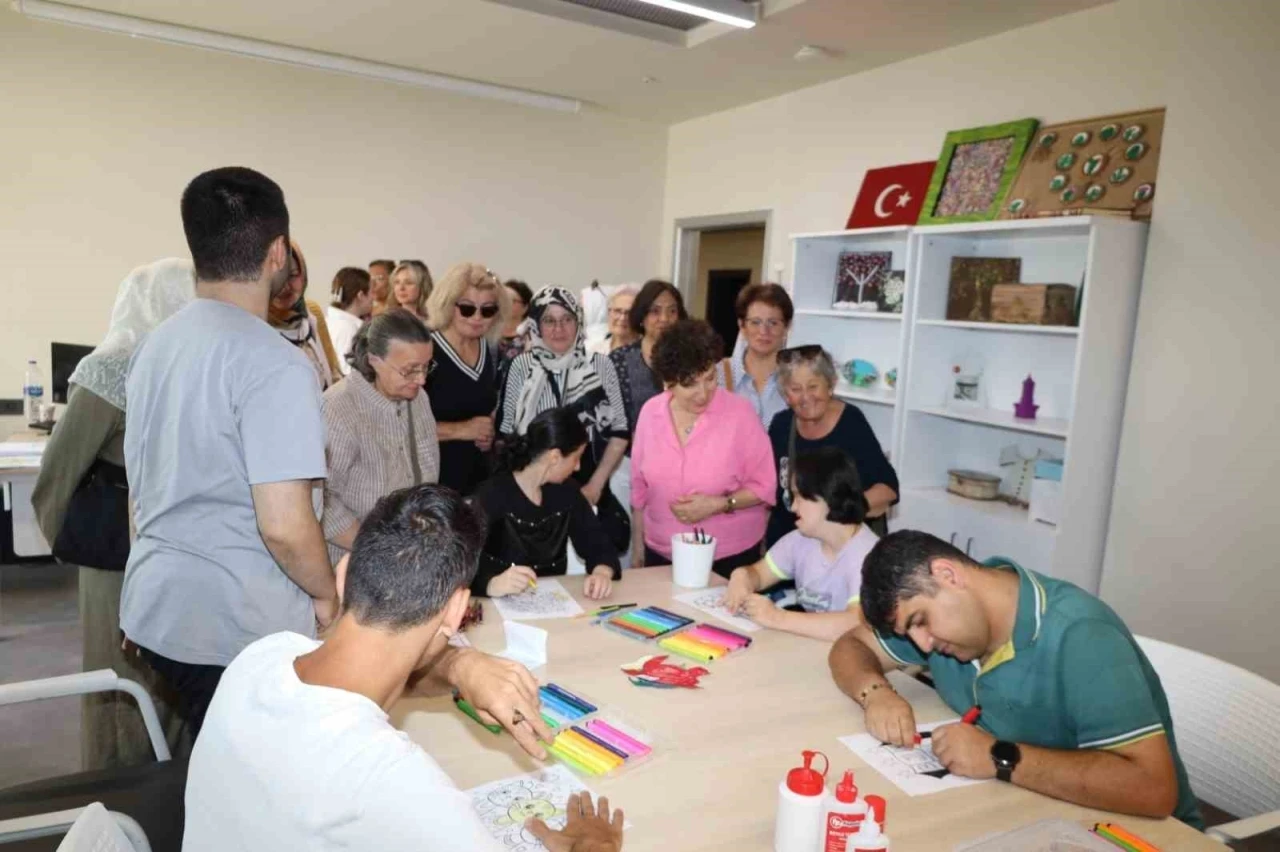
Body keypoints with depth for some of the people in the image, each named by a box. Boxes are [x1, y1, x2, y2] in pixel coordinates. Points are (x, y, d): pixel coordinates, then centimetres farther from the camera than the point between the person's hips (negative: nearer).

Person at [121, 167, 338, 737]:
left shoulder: (157, 342, 7)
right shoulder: (273, 364, -21)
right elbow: (284, 525, -25)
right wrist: (326, 595, -6)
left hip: (154, 609, 8)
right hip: (241, 632, -8)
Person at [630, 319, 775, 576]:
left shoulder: (739, 412, -13)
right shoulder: (651, 412, -3)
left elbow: (764, 487, -9)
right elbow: (639, 488, 5)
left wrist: (719, 504, -22)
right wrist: (637, 548, 10)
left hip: (730, 557, -3)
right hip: (662, 555, 3)